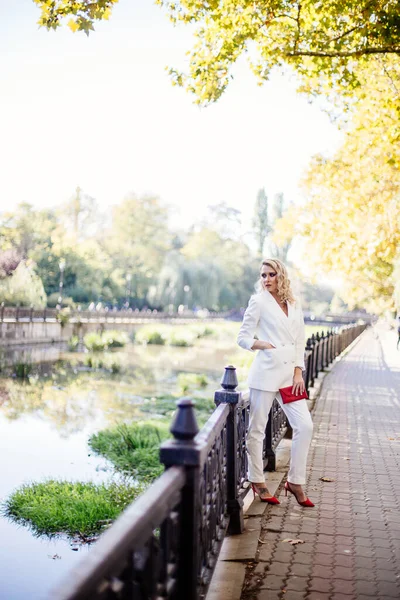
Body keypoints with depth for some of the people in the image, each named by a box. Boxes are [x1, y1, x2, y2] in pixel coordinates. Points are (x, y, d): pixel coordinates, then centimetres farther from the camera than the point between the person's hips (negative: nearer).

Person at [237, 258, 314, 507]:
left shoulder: (294, 305, 13)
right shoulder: (259, 302, -1)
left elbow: (300, 341, 12)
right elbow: (243, 338, 1)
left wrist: (298, 373, 4)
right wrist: (264, 345, -13)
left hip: (290, 373, 5)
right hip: (267, 371, -5)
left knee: (305, 425, 1)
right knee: (257, 429, 1)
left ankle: (295, 481, 14)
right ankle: (258, 482, 17)